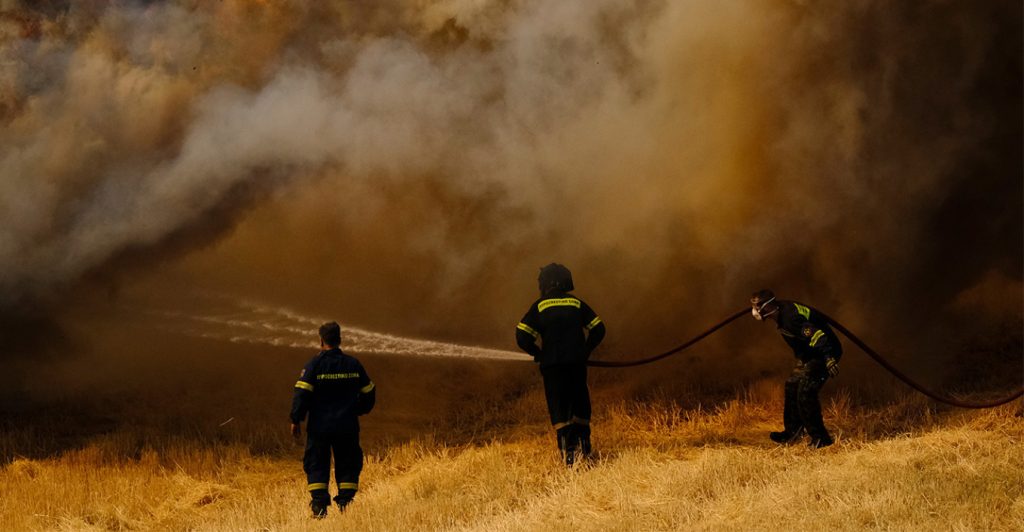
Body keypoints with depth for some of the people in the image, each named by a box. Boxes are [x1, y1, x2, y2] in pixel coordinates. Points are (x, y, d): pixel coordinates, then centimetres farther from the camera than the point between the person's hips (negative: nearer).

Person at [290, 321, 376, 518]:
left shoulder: (314, 365, -8)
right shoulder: (353, 364, 4)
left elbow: (302, 393, -13)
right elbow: (369, 392, 12)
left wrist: (296, 420, -5)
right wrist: (358, 410, 28)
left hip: (320, 426, -3)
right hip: (347, 426, 3)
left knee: (317, 466, 5)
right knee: (347, 465, 10)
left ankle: (319, 507, -3)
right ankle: (345, 504, 4)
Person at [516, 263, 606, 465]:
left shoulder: (539, 306, 1)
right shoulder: (577, 304, 8)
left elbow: (522, 336, -5)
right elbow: (598, 329, 7)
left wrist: (538, 354, 9)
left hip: (552, 365, -2)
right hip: (577, 363, 2)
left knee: (558, 406, -1)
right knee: (580, 404, 18)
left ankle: (567, 449, -15)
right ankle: (583, 444, 17)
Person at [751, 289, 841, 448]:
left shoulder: (789, 317, -27)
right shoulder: (783, 312, 6)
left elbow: (816, 335, -32)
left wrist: (829, 359, -37)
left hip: (826, 352, -11)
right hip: (811, 355, 11)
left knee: (805, 390, -18)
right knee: (792, 385, 14)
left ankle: (819, 437, -14)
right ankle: (793, 431, 26)